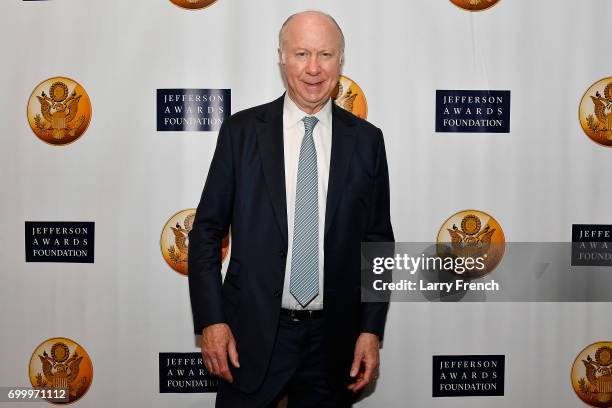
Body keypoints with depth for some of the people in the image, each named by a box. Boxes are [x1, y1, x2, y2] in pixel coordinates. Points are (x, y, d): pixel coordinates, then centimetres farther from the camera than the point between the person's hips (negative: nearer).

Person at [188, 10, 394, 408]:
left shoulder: (366, 140, 1)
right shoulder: (241, 131, -3)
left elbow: (378, 239, 4)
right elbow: (207, 230, 0)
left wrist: (371, 330, -1)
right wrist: (211, 320, -7)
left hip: (334, 340, 1)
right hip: (252, 335, -1)